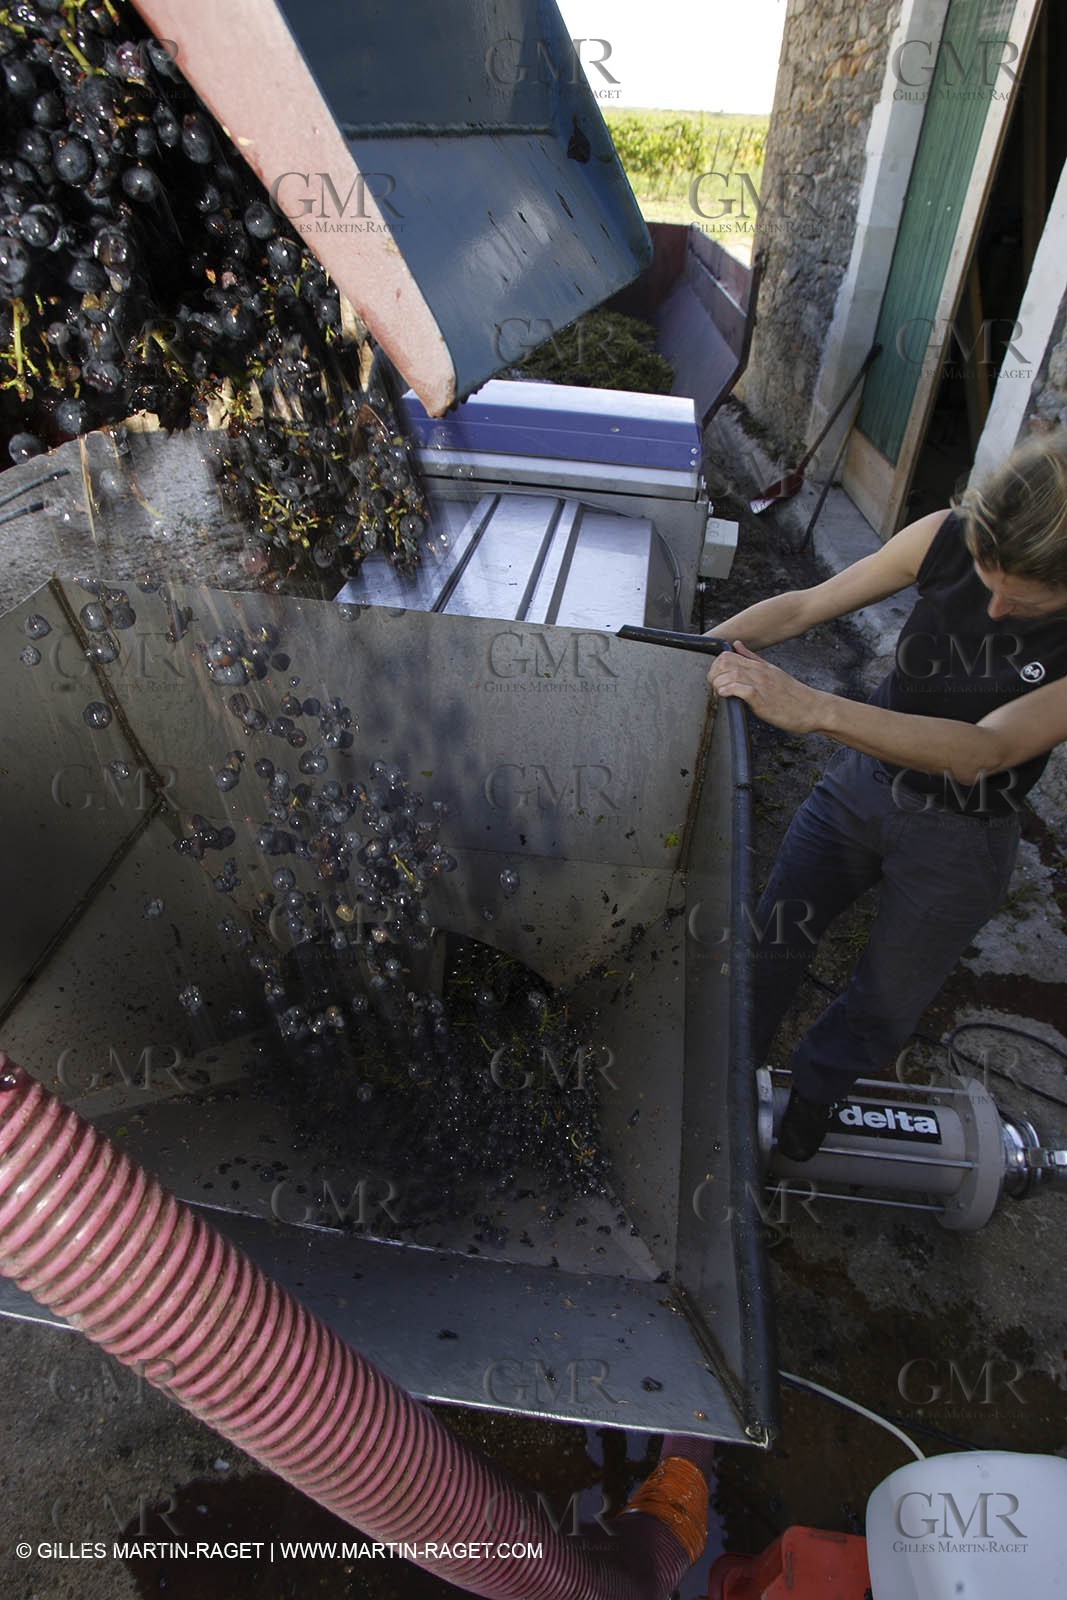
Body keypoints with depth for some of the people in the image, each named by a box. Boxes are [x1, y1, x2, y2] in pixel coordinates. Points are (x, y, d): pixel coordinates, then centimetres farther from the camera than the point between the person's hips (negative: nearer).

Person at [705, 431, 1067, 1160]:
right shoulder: (949, 536, -18)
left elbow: (982, 752, -38)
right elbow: (804, 606, -11)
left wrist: (813, 708, -51)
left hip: (959, 841, -2)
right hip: (862, 780, 3)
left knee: (880, 1014, 14)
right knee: (772, 942, 13)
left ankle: (808, 1106, 45)